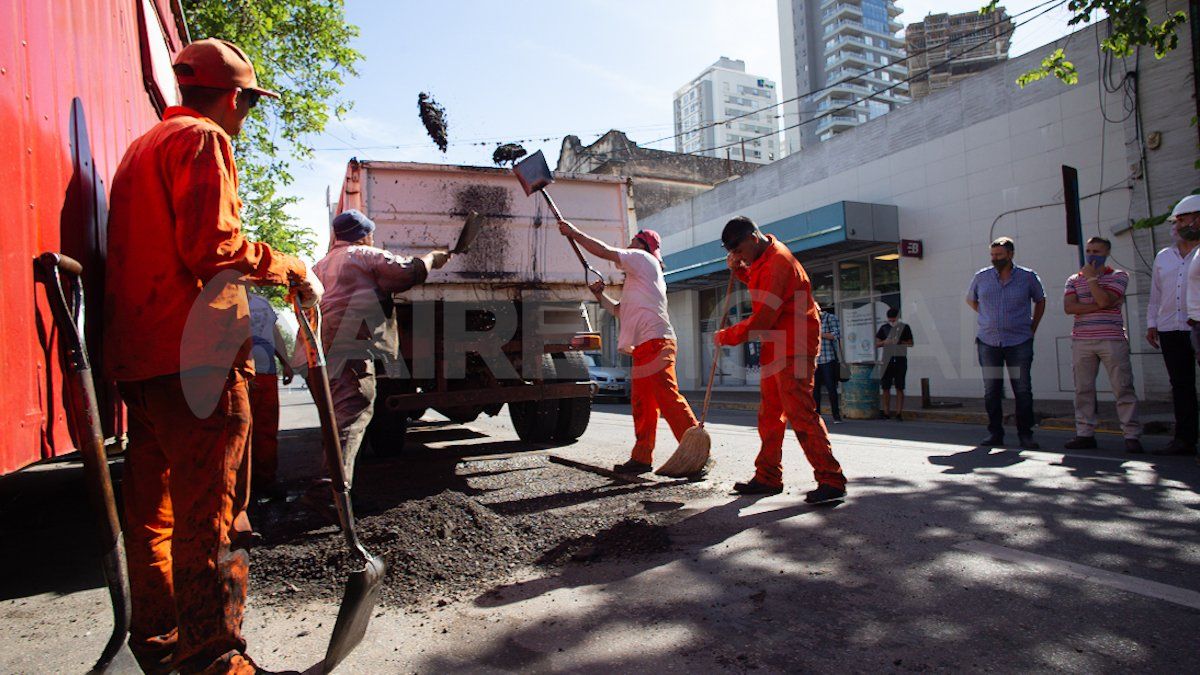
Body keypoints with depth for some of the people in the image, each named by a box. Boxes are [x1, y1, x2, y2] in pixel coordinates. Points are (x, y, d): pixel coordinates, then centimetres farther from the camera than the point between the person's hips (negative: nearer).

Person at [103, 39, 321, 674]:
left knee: (153, 511, 16)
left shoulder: (143, 147, 26)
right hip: (196, 356, -10)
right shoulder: (202, 139, -4)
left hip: (137, 356, 10)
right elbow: (210, 245, -18)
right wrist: (285, 266, -6)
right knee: (212, 516, -6)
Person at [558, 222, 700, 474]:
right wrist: (600, 296, 23)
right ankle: (641, 458, 16)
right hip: (644, 347, 10)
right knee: (642, 404, 10)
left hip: (655, 343, -10)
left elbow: (604, 251, -3)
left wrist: (573, 233, 5)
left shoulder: (644, 259, 4)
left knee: (668, 399, -15)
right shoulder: (637, 278, 31)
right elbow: (620, 311, 34)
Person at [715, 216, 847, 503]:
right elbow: (758, 283, 33)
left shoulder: (778, 262, -20)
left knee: (801, 414, -11)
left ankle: (831, 480, -5)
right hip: (775, 348, 10)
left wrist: (726, 336, -10)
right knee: (770, 414, 11)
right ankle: (768, 477, 19)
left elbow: (762, 320, -22)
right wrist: (738, 269, 12)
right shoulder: (765, 258, 12)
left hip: (793, 348, -10)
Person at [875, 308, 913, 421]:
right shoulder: (884, 328, 9)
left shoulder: (905, 327, 4)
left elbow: (910, 343, 5)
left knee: (899, 388, 0)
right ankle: (886, 412, 10)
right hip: (887, 360, 2)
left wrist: (900, 342, -12)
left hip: (900, 359, -2)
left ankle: (899, 413, 3)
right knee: (885, 387, 2)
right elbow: (877, 344, 9)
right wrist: (885, 342, -11)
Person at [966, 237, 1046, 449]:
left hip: (1019, 343, -1)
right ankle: (995, 433, 11)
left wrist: (1032, 328, 11)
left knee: (1023, 390, 0)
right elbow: (970, 300, 21)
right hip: (988, 342, 1)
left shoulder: (1028, 277, 2)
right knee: (991, 390, 3)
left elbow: (1040, 301, 17)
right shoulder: (981, 277, 5)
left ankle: (1025, 434, 10)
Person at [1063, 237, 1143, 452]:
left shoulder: (1118, 276, 6)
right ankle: (1085, 434, 9)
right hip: (1081, 341, 3)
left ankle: (1132, 435, 0)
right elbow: (1068, 307, -2)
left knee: (1123, 388, -3)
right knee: (1083, 389, 3)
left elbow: (1105, 300, -12)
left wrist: (1090, 277, -4)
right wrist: (1099, 306, -11)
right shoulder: (1074, 279, 14)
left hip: (1112, 340, -3)